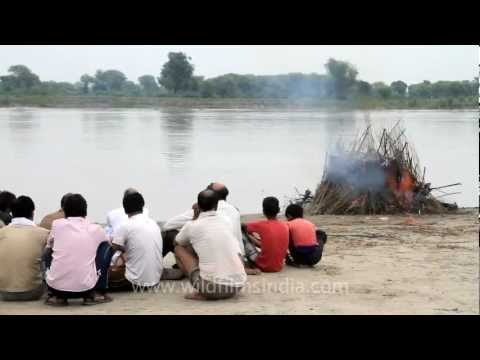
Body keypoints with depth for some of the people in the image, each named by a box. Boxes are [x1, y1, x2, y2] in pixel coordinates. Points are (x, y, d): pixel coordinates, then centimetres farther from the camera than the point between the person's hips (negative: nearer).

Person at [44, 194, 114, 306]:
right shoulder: (95, 229, 6)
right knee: (106, 246, 18)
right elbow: (108, 242, 31)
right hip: (85, 287, -1)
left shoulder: (57, 224, 6)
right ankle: (97, 293, 14)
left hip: (56, 286, 1)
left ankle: (55, 295, 18)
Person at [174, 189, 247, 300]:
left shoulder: (192, 226, 3)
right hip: (237, 287, 5)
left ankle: (202, 293, 6)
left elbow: (176, 243, 26)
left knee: (179, 249, 17)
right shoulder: (225, 223, 14)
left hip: (212, 287, -5)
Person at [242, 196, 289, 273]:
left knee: (243, 235, 6)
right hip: (279, 266, 5)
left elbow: (244, 226, 5)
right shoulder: (285, 226, 0)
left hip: (264, 266, -5)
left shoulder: (261, 225, -13)